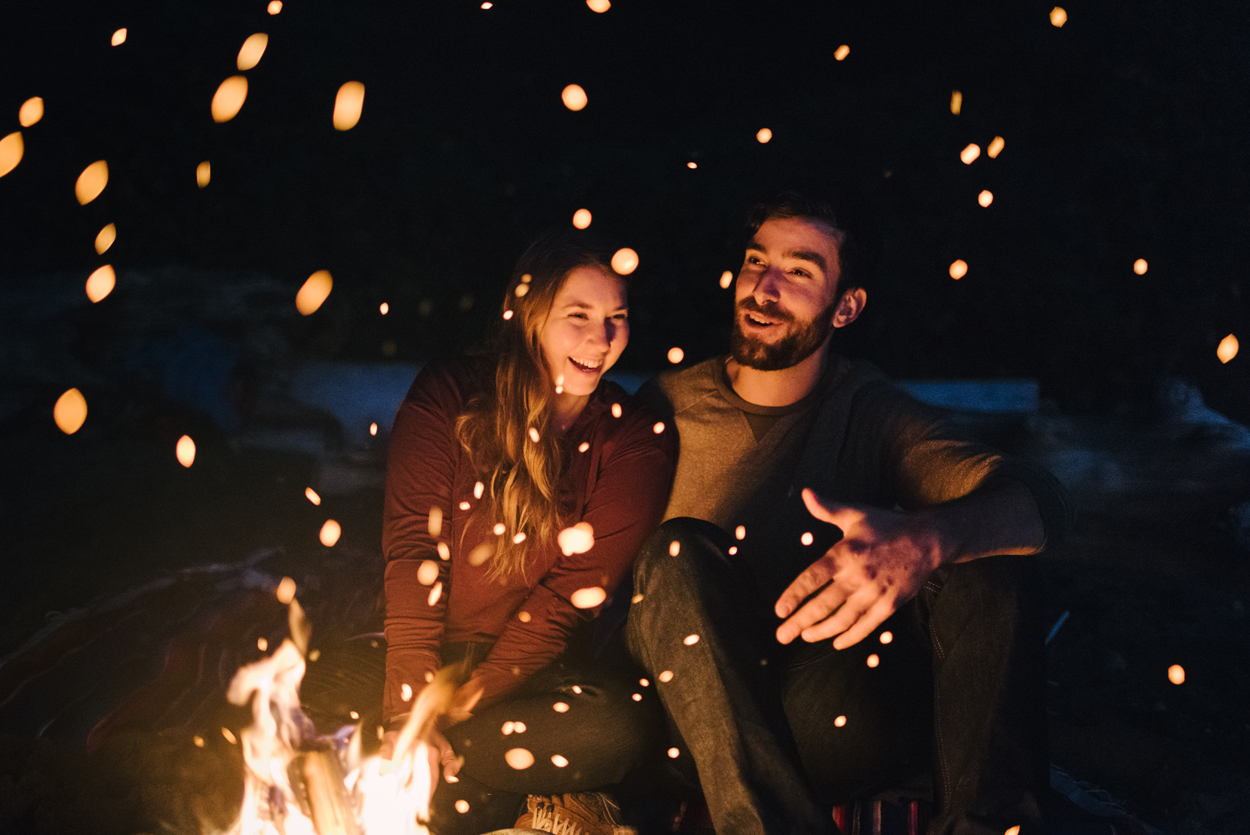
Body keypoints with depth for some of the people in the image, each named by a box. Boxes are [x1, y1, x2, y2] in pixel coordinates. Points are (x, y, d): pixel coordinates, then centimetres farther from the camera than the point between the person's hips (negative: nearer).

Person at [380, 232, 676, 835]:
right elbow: (413, 547, -10)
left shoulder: (637, 445, -5)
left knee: (623, 722, -31)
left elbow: (570, 598, -10)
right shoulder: (447, 394, -3)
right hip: (434, 648, 0)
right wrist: (411, 711, -21)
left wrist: (450, 712, -19)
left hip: (529, 666, 0)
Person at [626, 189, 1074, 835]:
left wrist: (921, 540, -37)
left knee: (985, 546, -18)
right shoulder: (671, 405, 6)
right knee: (680, 551, -26)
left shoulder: (871, 412, 3)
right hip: (706, 736, 0)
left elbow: (1041, 501, -15)